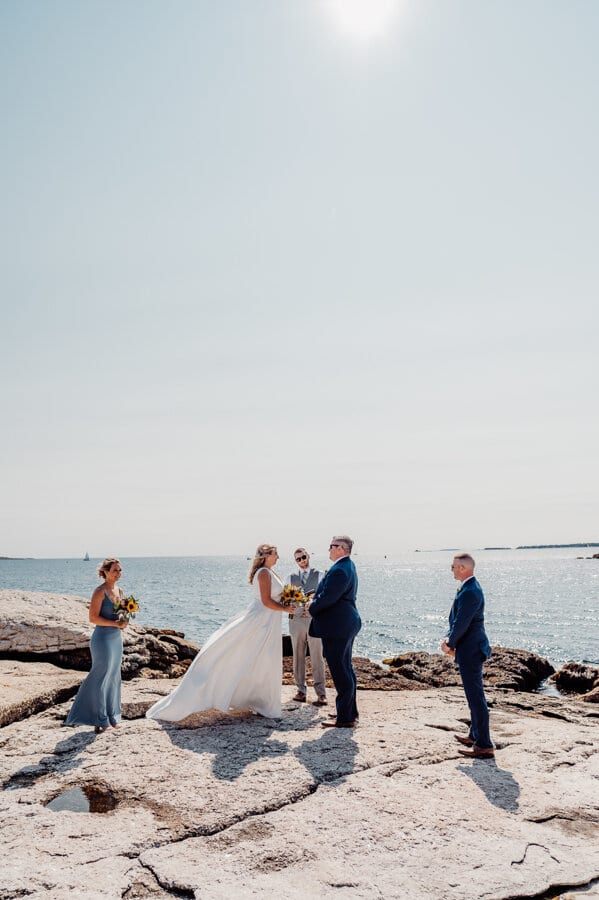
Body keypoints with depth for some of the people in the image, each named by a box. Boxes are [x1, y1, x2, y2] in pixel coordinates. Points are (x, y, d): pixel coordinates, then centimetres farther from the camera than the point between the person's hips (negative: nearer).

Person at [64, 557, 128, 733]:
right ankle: (100, 720, 13)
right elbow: (93, 618, -18)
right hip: (103, 639, -8)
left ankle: (111, 717, 25)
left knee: (113, 678, 14)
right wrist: (116, 623, -20)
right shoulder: (100, 591, -13)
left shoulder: (119, 591, 10)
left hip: (117, 639, 8)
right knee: (101, 678, 2)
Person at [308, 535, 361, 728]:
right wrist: (317, 597, 7)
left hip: (337, 626, -11)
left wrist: (312, 608, -5)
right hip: (346, 624, 11)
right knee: (346, 668, 19)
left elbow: (328, 598, -23)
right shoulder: (348, 566, 13)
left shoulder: (339, 570, -22)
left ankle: (345, 718, 4)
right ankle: (350, 712, 30)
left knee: (340, 671, -3)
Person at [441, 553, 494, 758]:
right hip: (471, 649, 11)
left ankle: (484, 745, 2)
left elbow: (462, 624, -22)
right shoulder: (469, 588, 10)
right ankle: (475, 735, 33)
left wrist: (450, 644, -8)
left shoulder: (470, 592, -23)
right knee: (474, 695, 20)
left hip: (470, 650, -11)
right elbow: (457, 620, 14)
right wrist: (450, 639, 3)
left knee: (476, 696, -4)